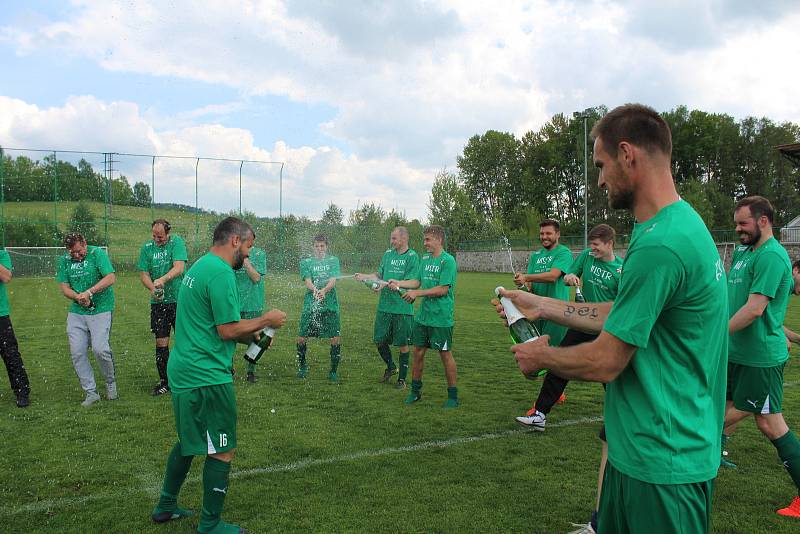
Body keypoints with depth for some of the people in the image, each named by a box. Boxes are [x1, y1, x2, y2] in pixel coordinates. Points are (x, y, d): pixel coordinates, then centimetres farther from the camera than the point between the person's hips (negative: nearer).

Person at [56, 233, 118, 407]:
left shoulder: (97, 254, -6)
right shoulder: (64, 260, 7)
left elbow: (110, 278, -15)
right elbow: (64, 287, 6)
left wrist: (89, 292, -22)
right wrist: (78, 297, -14)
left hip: (101, 310, -5)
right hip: (76, 312, 5)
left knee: (100, 349, -15)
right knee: (77, 353, 0)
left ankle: (111, 382, 12)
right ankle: (91, 393, 13)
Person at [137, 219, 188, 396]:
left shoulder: (177, 242, -5)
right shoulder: (147, 247, 5)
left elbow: (179, 268, -18)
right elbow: (143, 274, 3)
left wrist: (162, 279, -34)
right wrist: (153, 289, -17)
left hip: (180, 300, -3)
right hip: (158, 302, 3)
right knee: (161, 343, 6)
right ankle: (164, 381, 19)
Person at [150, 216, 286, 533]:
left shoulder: (200, 266, 14)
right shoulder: (221, 273, -19)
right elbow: (228, 330, -20)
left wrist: (251, 336, 14)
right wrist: (265, 321, -7)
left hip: (183, 372, 11)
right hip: (206, 376, -10)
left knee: (189, 441, 25)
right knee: (223, 451, 2)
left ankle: (166, 507, 38)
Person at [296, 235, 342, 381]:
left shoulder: (333, 260, 10)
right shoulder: (306, 262, 9)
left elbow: (333, 280, -4)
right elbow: (307, 281, -5)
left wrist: (324, 290, -24)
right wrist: (314, 290, -28)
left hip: (330, 305, 0)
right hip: (310, 305, 0)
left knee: (335, 339, -4)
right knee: (302, 338, 1)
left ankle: (333, 371, 12)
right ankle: (302, 366, 25)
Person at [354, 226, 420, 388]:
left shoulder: (412, 256, -6)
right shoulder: (388, 254, 11)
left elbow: (411, 283, -13)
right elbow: (379, 274, 16)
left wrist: (385, 285, -22)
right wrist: (364, 277, -2)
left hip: (403, 308, -5)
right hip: (384, 306, 5)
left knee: (403, 344, 4)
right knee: (379, 340, 9)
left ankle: (402, 378, 18)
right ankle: (391, 367, 34)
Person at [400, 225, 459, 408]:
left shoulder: (448, 260, -13)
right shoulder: (425, 258, 11)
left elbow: (443, 289, -18)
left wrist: (417, 293, -15)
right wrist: (399, 283, 5)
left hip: (441, 318, -7)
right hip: (423, 315, 7)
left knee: (445, 354, 2)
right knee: (418, 351, 11)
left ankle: (453, 396, 15)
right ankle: (415, 391, 25)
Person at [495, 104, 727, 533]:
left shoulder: (658, 246, -27)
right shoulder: (685, 223, 6)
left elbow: (604, 364, -22)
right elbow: (621, 315, 11)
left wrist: (541, 357, -4)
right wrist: (542, 306, 11)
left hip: (661, 462, -9)